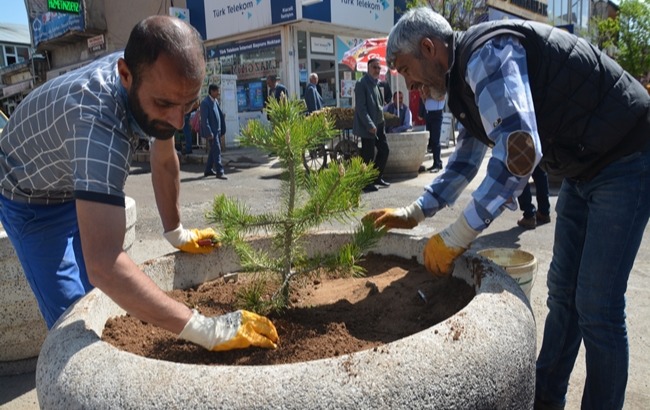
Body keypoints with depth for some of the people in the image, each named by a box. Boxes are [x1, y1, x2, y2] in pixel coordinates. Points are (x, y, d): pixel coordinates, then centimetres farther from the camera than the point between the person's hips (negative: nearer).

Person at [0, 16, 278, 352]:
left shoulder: (152, 81, -22)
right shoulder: (99, 118, -45)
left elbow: (164, 159, -5)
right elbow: (103, 264, -54)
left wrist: (176, 233, -2)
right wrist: (209, 331, -55)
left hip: (82, 186, 6)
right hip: (30, 196, -6)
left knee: (101, 297, 14)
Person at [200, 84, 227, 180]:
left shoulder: (215, 101, 13)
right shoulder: (205, 102, -14)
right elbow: (204, 119, -18)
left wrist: (220, 130, 13)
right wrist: (209, 133, -21)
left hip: (217, 131, 9)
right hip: (211, 132, -9)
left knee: (213, 151, 14)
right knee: (216, 151, -10)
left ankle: (208, 170, 23)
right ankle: (219, 172, -8)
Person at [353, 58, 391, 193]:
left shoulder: (376, 83, 14)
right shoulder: (361, 83, -12)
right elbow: (360, 107, -19)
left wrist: (380, 121, 13)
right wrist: (370, 125, -22)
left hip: (379, 124, 9)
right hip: (368, 127, -9)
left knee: (384, 150, 13)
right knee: (368, 155, -3)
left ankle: (377, 177, 27)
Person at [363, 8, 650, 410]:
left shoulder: (485, 53, -22)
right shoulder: (467, 75, 8)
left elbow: (520, 153, -34)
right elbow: (465, 161, 18)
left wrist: (454, 238, -27)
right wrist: (413, 213, 13)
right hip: (584, 166, 9)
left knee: (597, 305, -6)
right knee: (562, 290, 13)